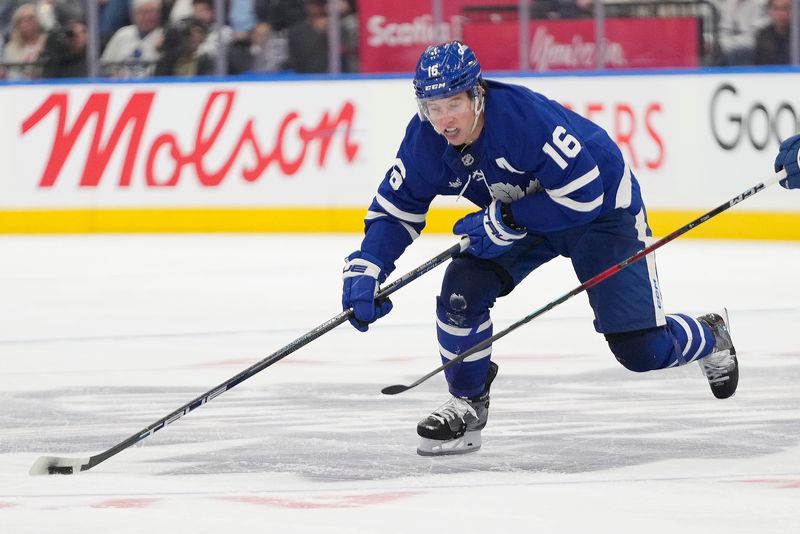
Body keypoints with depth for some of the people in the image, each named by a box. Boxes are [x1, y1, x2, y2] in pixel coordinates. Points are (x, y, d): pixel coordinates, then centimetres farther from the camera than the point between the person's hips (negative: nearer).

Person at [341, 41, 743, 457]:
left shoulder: (525, 114, -37)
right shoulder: (425, 139, -18)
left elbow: (583, 191, -34)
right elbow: (395, 208, -8)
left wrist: (504, 222, -31)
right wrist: (365, 270, -23)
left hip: (602, 207, -5)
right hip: (517, 213, 6)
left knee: (641, 350, -7)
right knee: (463, 288, -19)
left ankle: (710, 338, 29)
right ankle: (467, 403, 3)